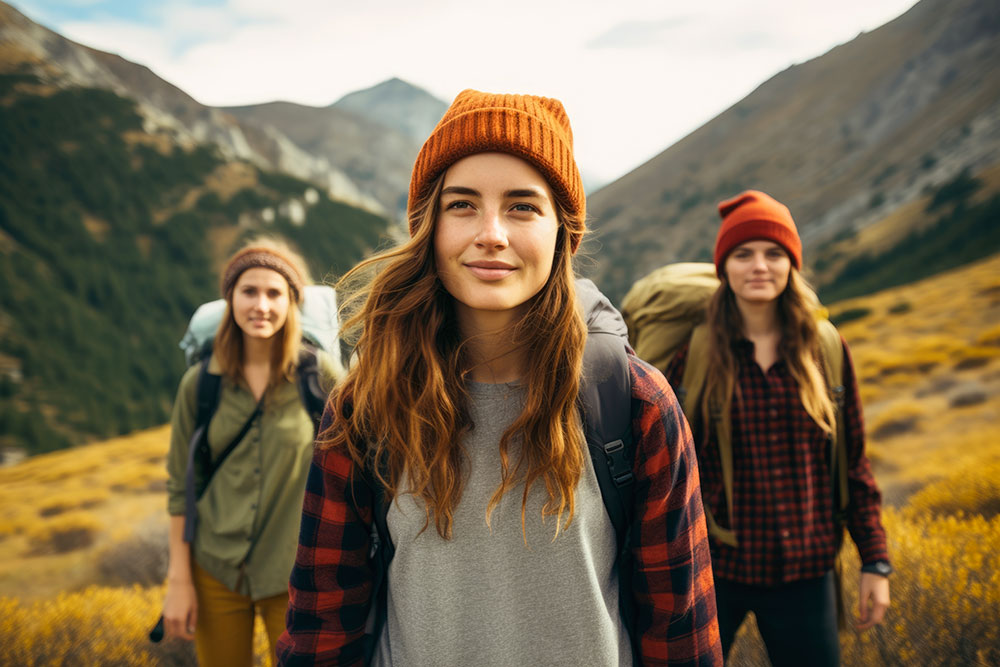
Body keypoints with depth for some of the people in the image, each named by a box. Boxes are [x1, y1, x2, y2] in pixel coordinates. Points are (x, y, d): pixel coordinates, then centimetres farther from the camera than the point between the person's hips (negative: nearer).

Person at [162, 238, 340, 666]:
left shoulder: (320, 374, -8)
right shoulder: (201, 382, -2)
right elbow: (180, 484, 4)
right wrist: (178, 578, 3)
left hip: (294, 576, -2)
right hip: (215, 569, 2)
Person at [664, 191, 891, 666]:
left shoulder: (826, 348, 1)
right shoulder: (694, 351, -5)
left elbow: (853, 462, 8)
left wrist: (876, 561, 6)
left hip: (804, 573, 2)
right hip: (713, 570, -2)